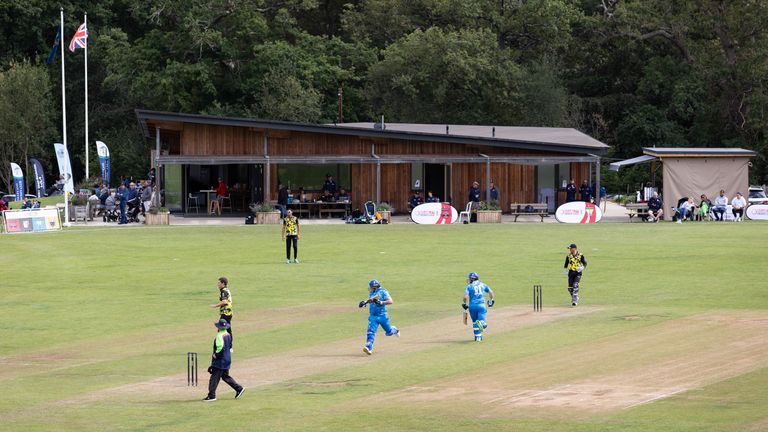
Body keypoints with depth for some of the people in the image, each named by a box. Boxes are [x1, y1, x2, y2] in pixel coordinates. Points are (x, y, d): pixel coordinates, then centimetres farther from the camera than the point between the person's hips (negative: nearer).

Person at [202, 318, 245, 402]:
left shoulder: (219, 335, -19)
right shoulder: (228, 335, 9)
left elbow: (220, 347, -30)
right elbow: (230, 346, 18)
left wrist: (215, 355, -17)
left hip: (220, 360, -9)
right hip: (227, 359, 9)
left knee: (214, 377, -4)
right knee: (225, 376, 21)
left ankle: (211, 396, -4)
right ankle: (239, 389, 21)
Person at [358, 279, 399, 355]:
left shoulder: (383, 292, -13)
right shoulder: (371, 293, 8)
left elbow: (390, 301, -20)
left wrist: (381, 302, -32)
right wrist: (365, 302, 11)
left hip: (382, 316, -4)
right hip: (373, 317, 4)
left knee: (389, 332, 13)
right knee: (371, 332, -14)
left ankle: (394, 330, 48)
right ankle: (369, 348, -21)